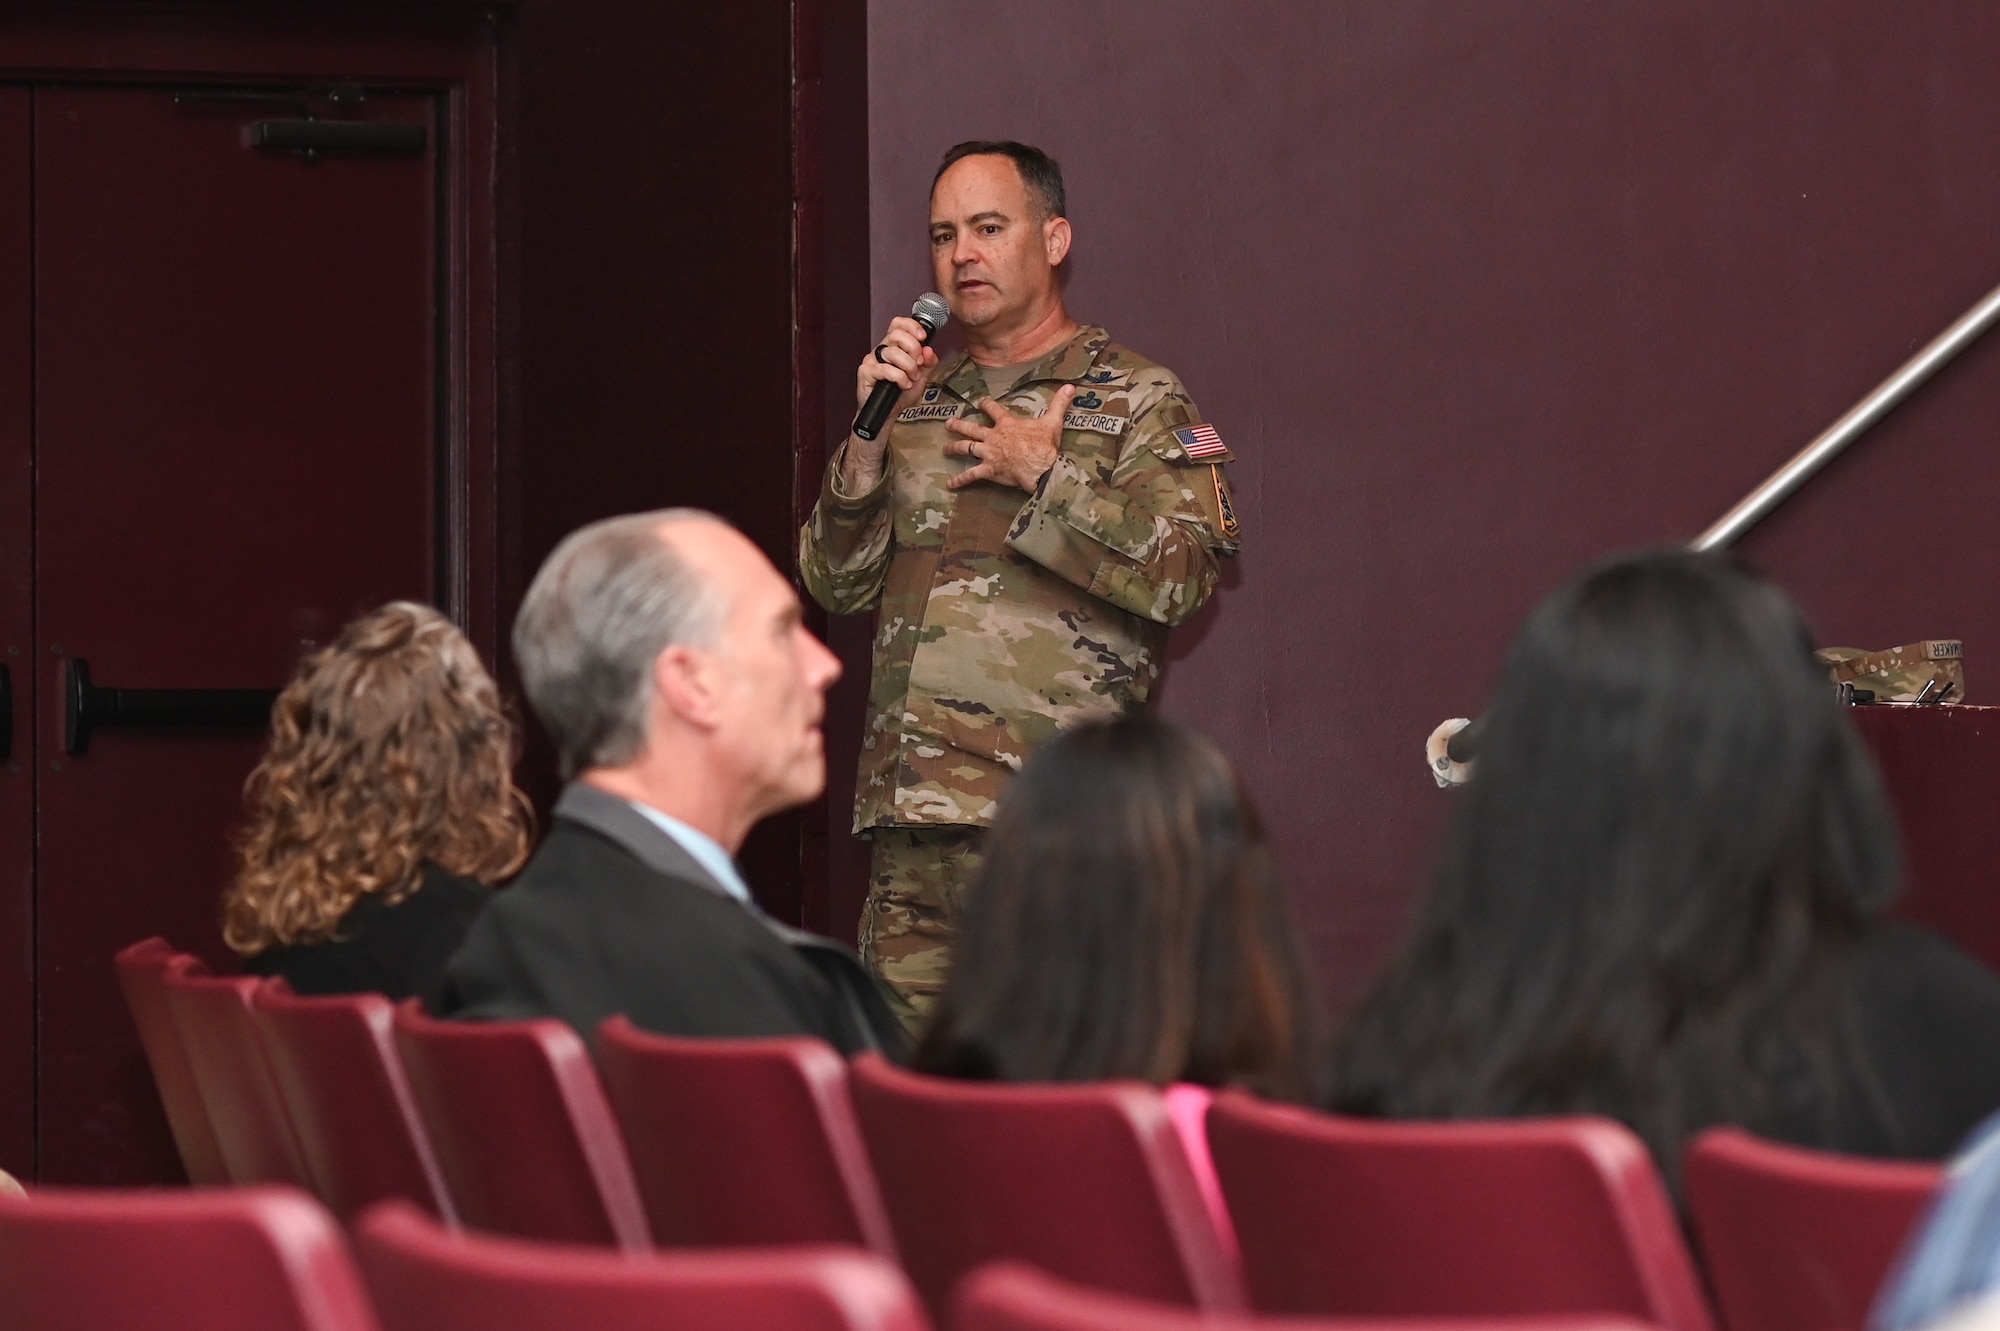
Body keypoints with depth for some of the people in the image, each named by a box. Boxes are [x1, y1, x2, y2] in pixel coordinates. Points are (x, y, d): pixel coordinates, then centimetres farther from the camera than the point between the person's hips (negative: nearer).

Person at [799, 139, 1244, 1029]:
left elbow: (1181, 575, -9)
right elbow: (836, 584, 14)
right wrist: (872, 436, 1)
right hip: (910, 820, 5)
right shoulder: (918, 402, 21)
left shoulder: (1137, 401, 6)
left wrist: (1047, 476, -6)